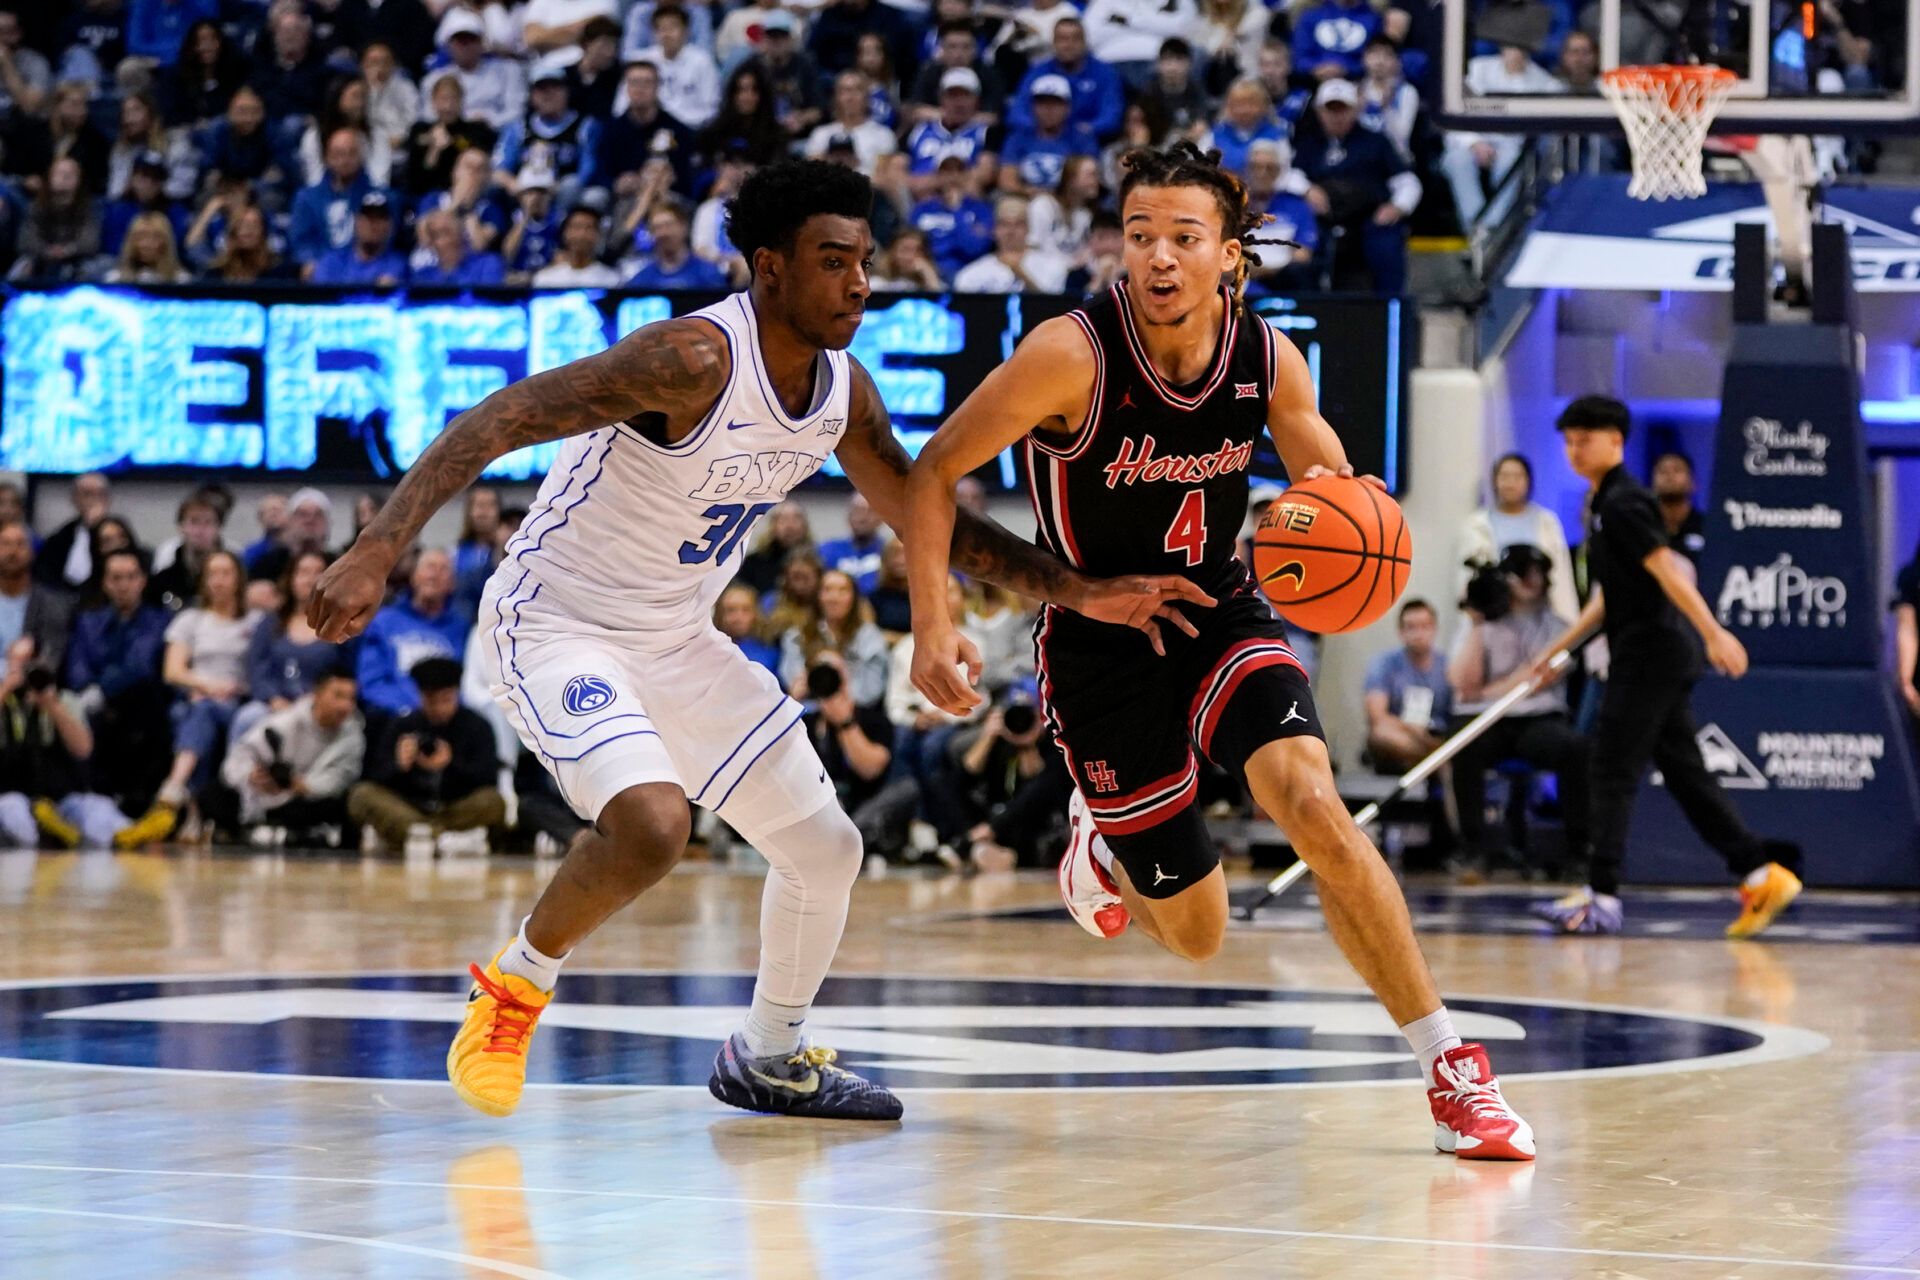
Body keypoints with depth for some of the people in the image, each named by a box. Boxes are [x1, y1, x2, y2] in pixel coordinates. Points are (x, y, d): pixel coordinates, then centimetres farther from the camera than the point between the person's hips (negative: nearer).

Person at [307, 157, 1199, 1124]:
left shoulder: (843, 391, -3)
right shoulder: (694, 359, -28)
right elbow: (496, 420, -33)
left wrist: (1075, 592, 4)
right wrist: (377, 549, -43)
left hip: (679, 642, 8)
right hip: (557, 625, -8)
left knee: (825, 850, 11)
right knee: (650, 826, -32)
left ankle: (769, 1058, 35)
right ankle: (512, 987, -4)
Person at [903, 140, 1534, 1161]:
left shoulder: (1268, 361, -10)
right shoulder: (1073, 356, -22)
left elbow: (1333, 485, 9)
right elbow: (934, 473, -15)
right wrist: (933, 626, -25)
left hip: (1220, 614, 2)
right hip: (1100, 642, -2)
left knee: (1310, 803, -27)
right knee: (1195, 933, 4)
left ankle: (1451, 1066, -18)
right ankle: (1099, 841, 42)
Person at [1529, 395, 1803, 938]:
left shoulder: (1623, 503, -11)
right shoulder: (1603, 505, 18)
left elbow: (1667, 571, -21)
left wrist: (1714, 633, -27)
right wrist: (1558, 648, 29)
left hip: (1649, 655, -10)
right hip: (1664, 658, 10)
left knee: (1613, 771, -8)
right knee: (1684, 772, 9)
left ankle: (1601, 894, -8)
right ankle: (1761, 872, 9)